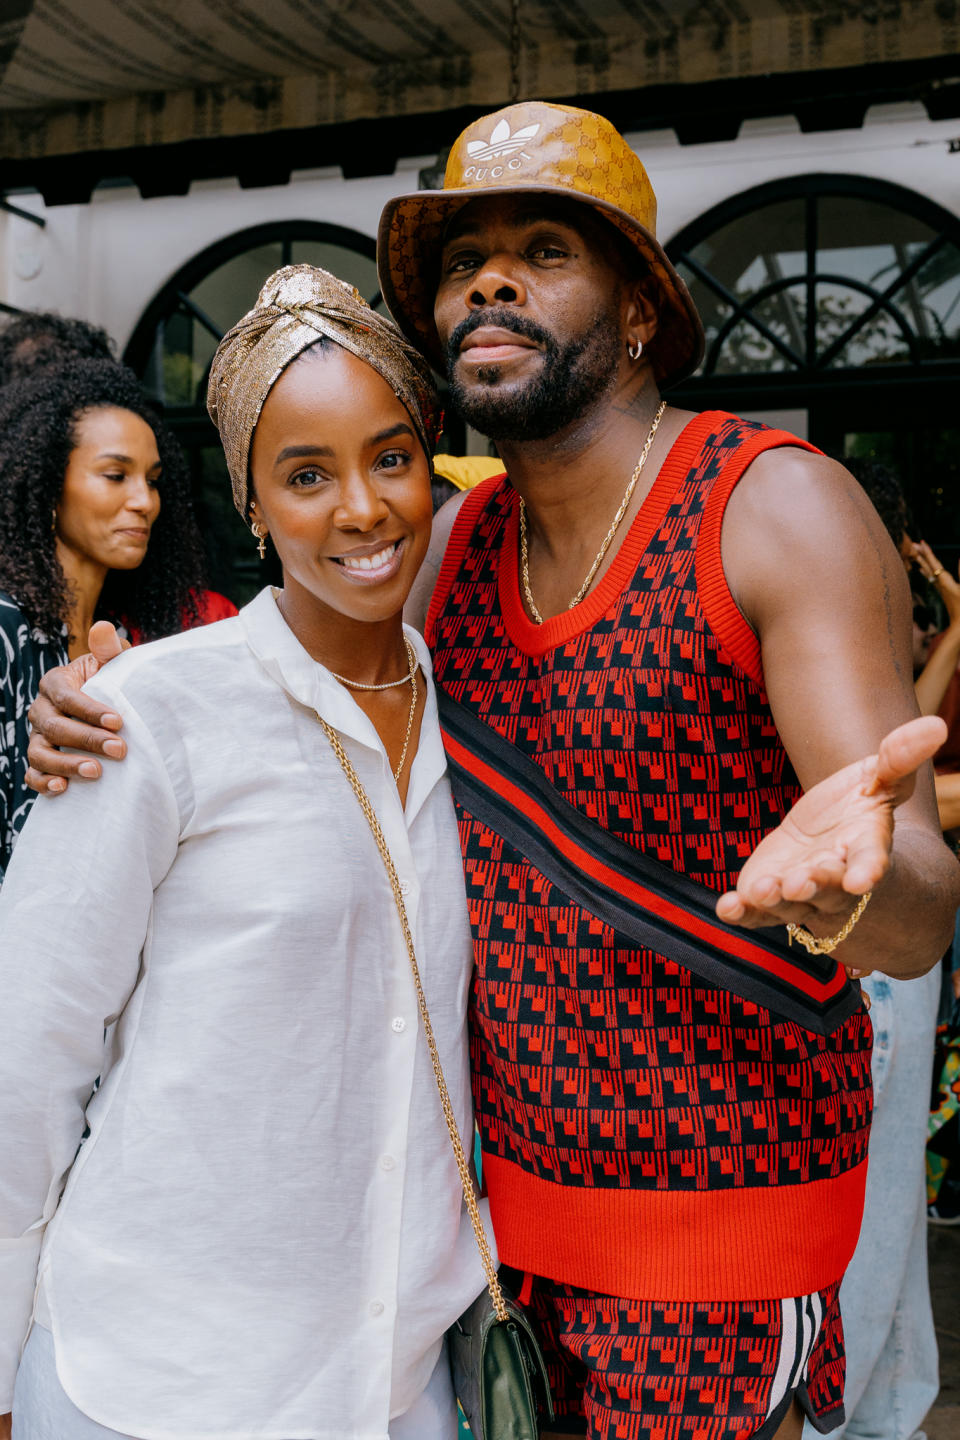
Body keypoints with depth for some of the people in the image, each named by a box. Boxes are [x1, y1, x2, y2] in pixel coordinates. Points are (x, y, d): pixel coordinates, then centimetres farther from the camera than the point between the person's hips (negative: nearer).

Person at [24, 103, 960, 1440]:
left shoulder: (777, 506, -16)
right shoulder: (456, 541, 2)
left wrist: (843, 882, -46)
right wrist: (99, 722, -7)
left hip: (716, 1223, -5)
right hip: (511, 1183, 5)